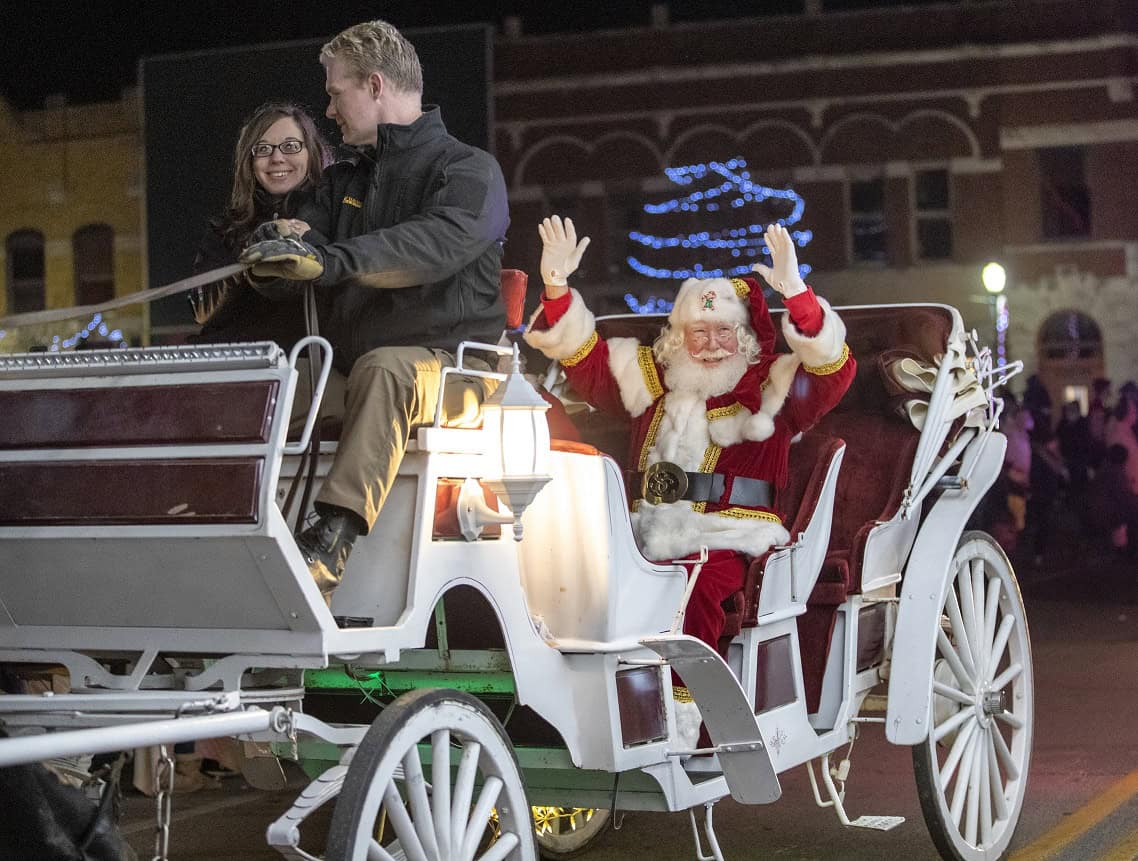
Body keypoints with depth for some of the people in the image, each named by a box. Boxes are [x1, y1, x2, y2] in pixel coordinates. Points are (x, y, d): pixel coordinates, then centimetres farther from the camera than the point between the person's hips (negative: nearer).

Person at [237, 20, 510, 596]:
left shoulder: (468, 171, 1)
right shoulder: (343, 181, 23)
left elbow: (436, 245, -22)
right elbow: (280, 276, 11)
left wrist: (330, 259, -37)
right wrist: (284, 241, -15)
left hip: (450, 366, -6)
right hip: (348, 371, 7)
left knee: (383, 369, -38)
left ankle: (332, 538, -49)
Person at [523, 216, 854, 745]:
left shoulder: (771, 387, 10)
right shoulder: (652, 380, 21)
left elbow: (833, 372, -7)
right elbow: (585, 361, 17)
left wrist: (797, 296, -24)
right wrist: (557, 287, 1)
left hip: (729, 542, -4)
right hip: (649, 540, 4)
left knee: (695, 591, -36)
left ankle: (681, 719, -33)